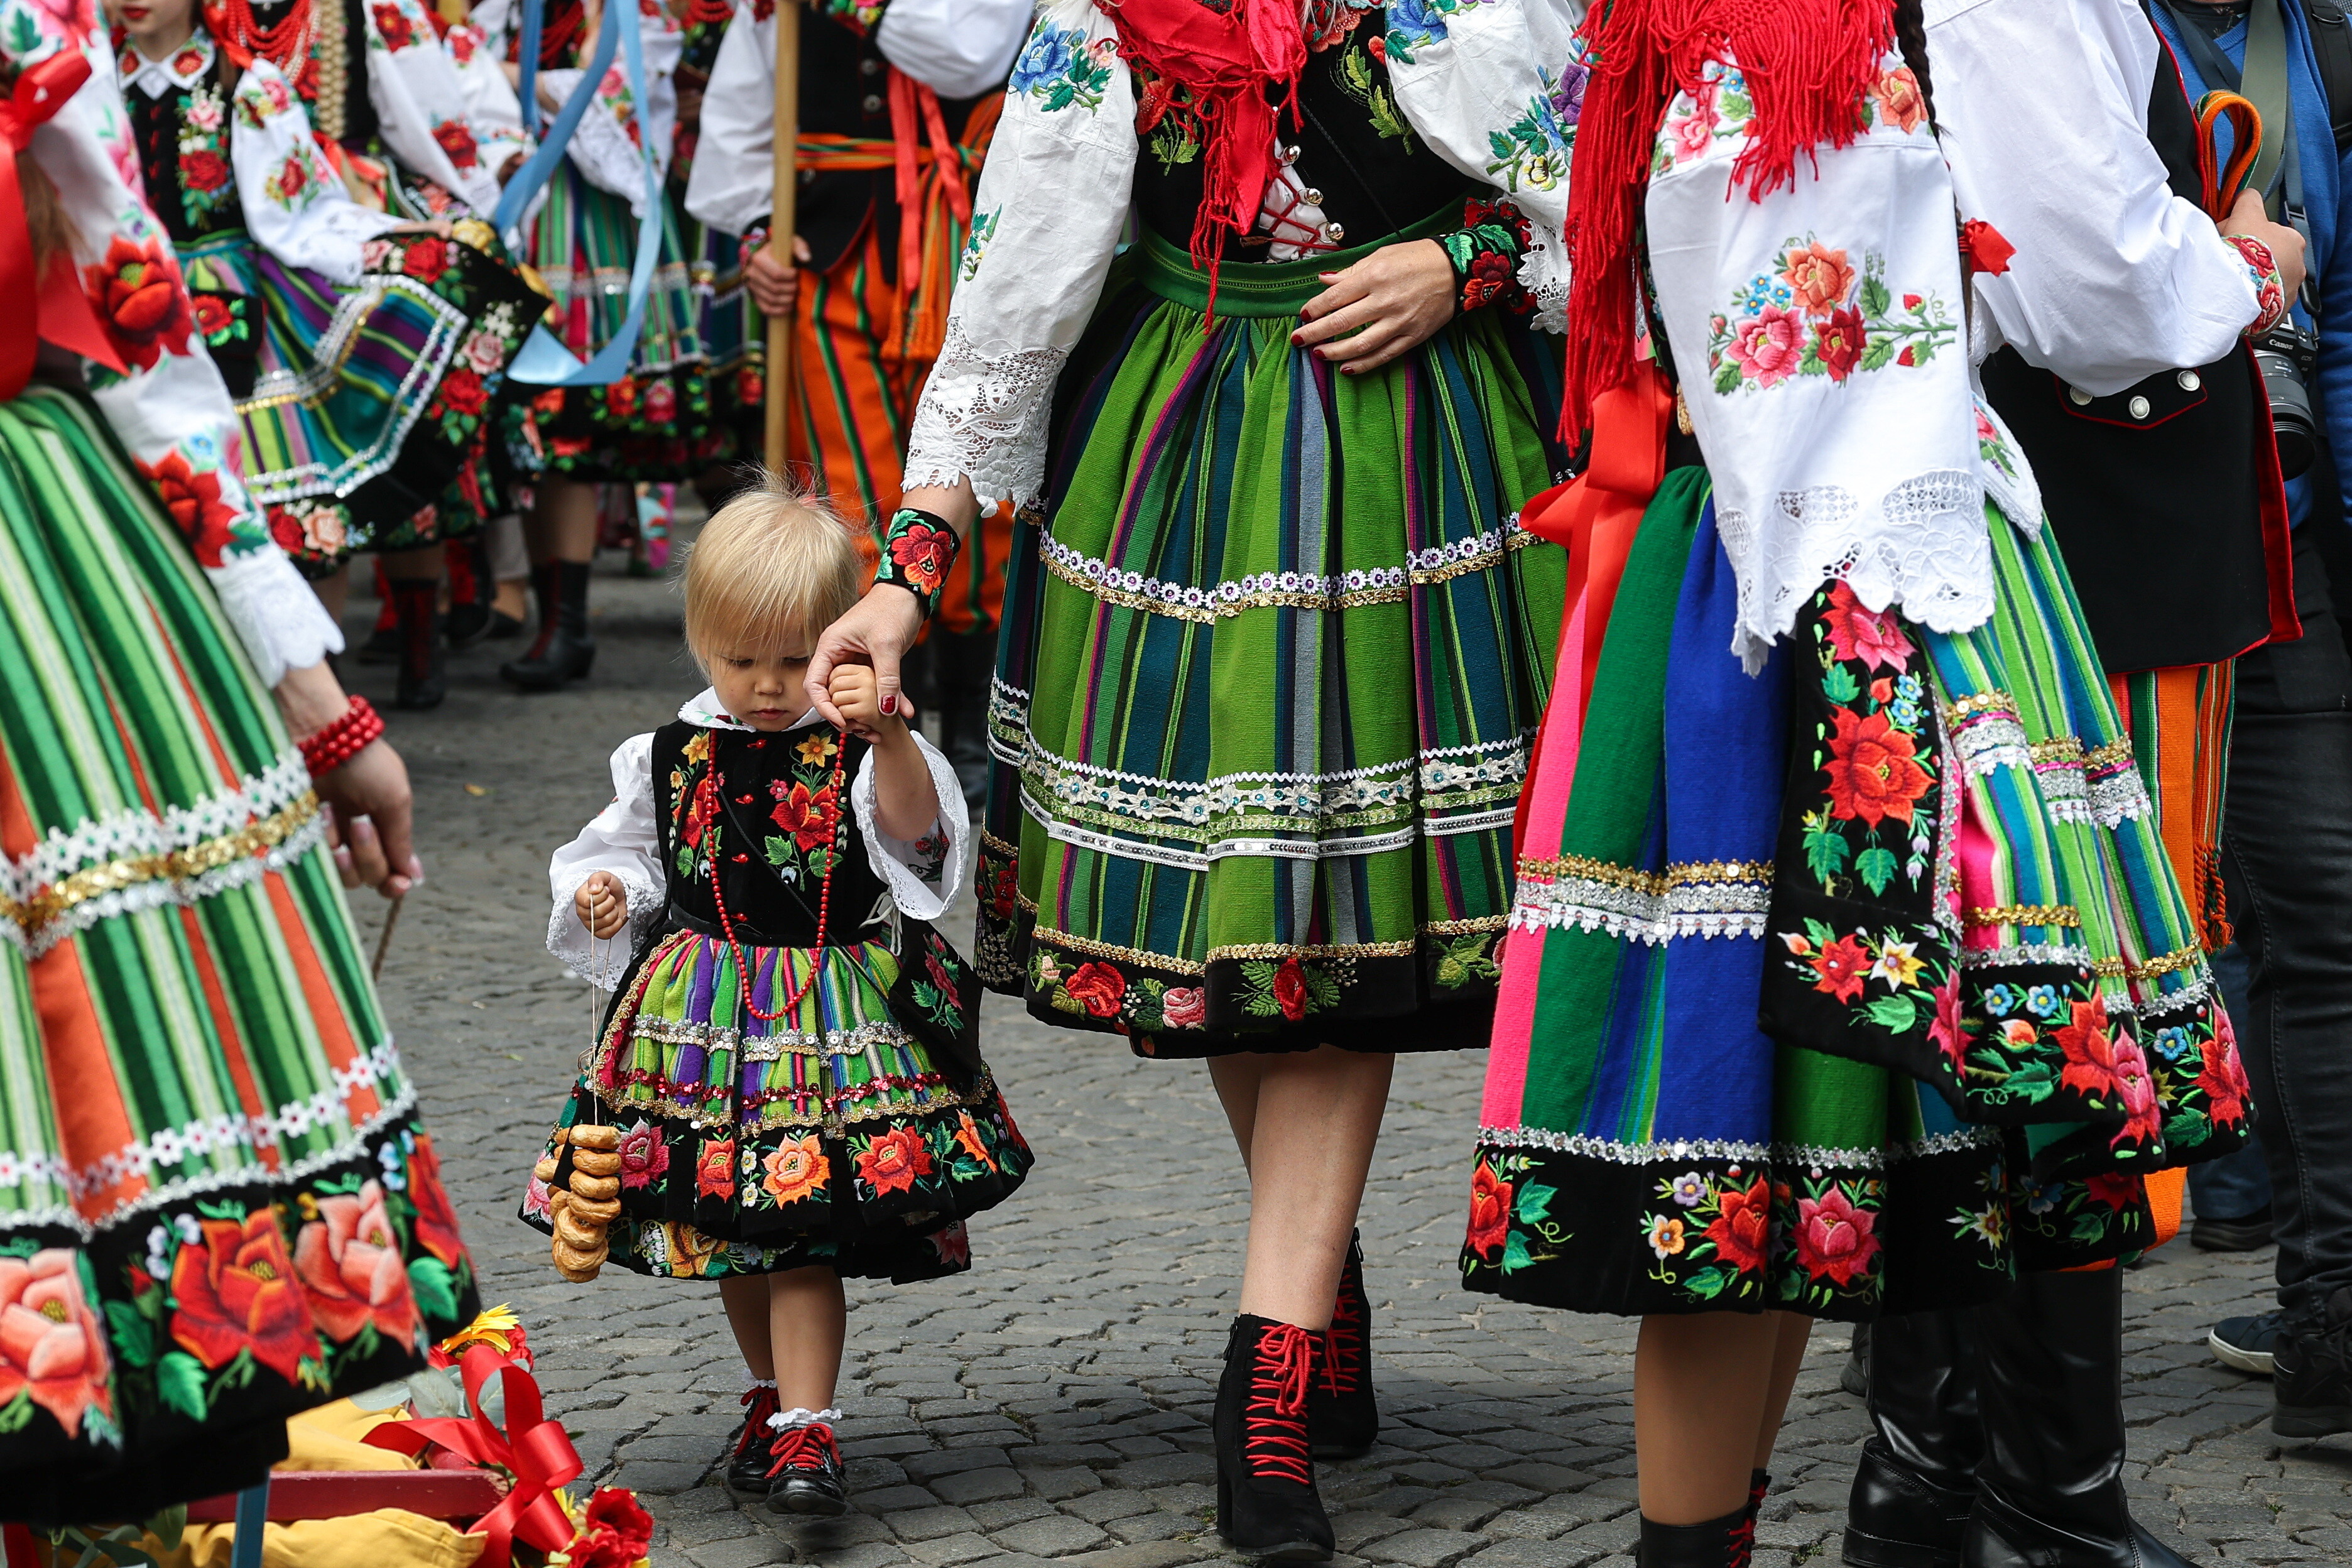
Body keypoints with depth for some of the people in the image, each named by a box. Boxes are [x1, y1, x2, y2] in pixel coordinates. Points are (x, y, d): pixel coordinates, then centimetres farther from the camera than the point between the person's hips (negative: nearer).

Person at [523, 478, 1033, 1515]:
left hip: (835, 1016, -4)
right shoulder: (670, 760, 6)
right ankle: (775, 1392, 33)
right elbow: (624, 854, 17)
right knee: (727, 1234, 14)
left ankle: (805, 1429, -5)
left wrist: (888, 738, -38)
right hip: (702, 1018, 4)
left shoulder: (861, 754, -5)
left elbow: (915, 828, -22)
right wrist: (603, 896, -5)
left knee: (802, 1233, -10)